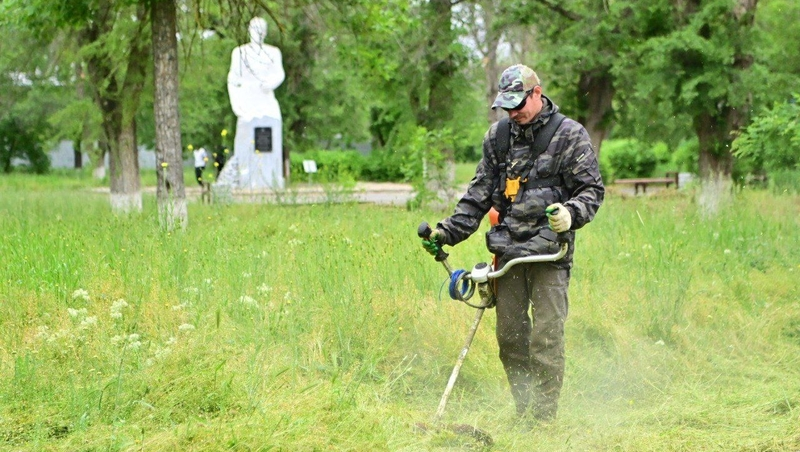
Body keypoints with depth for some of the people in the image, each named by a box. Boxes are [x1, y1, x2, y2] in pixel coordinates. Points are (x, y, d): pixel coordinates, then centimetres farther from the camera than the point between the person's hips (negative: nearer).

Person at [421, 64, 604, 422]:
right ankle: (523, 412, 16)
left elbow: (592, 189, -1)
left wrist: (571, 213, -22)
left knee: (546, 337, -8)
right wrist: (448, 231, 10)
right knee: (510, 336, 6)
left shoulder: (569, 135, -1)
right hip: (508, 250, 5)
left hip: (549, 249, -5)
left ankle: (544, 417, -1)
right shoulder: (498, 136, 14)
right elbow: (479, 192, 18)